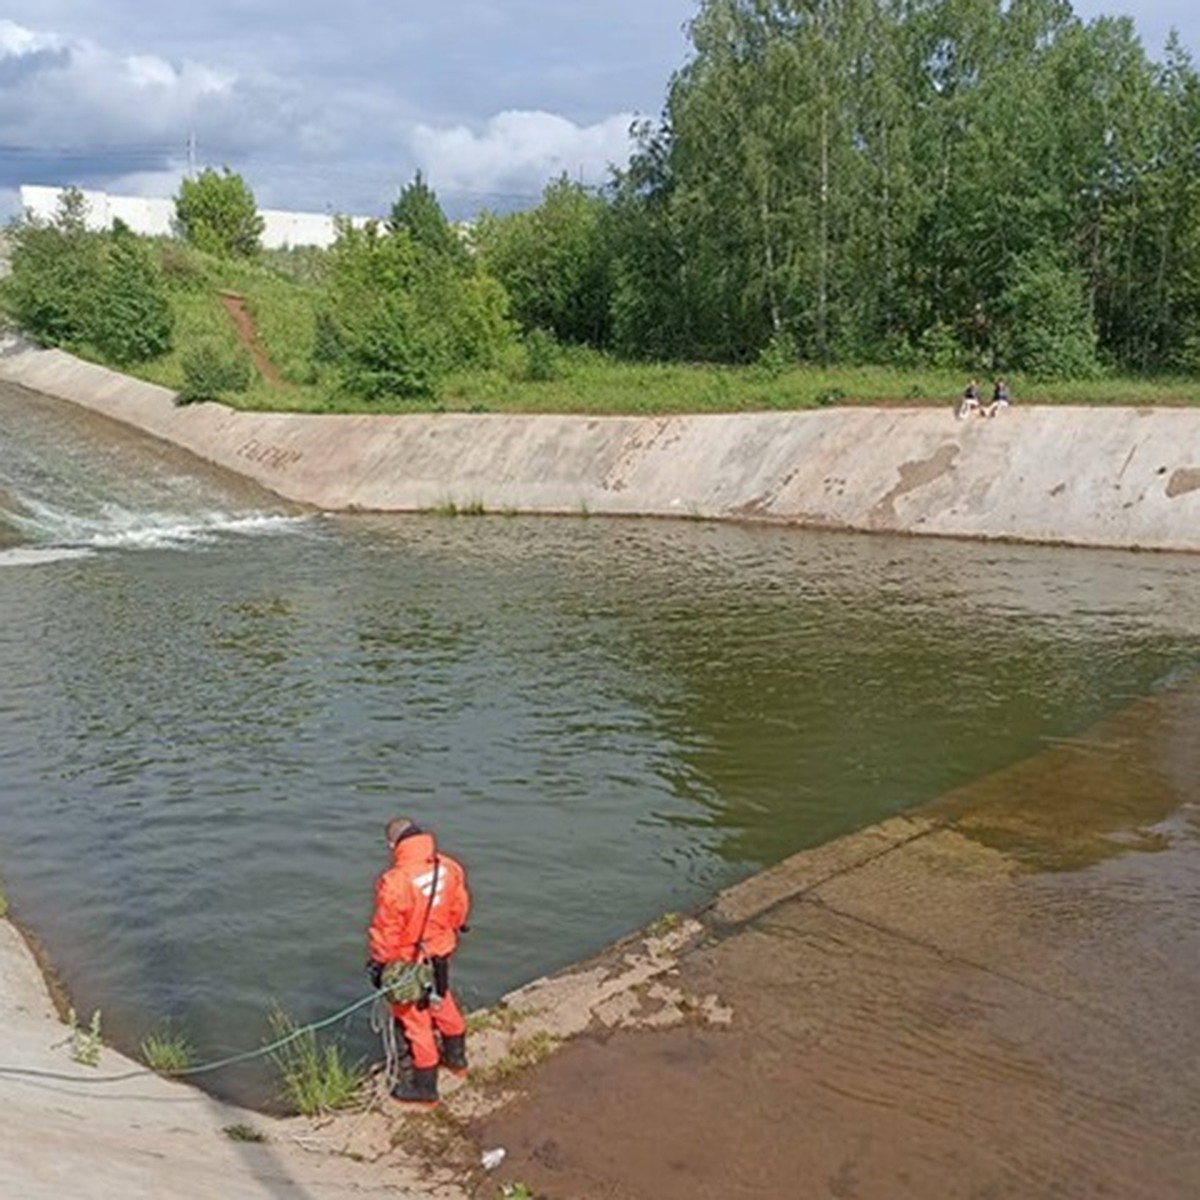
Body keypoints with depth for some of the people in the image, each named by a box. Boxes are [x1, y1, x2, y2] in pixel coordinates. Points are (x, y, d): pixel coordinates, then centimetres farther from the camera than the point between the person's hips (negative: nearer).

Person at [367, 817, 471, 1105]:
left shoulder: (395, 882, -31)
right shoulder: (449, 867, -14)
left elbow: (385, 931, -20)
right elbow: (460, 907, 3)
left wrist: (378, 963, -4)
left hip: (408, 962, -6)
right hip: (441, 952, 6)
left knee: (414, 1018, 11)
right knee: (441, 1001, 29)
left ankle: (424, 1086, 25)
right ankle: (456, 1056, 50)